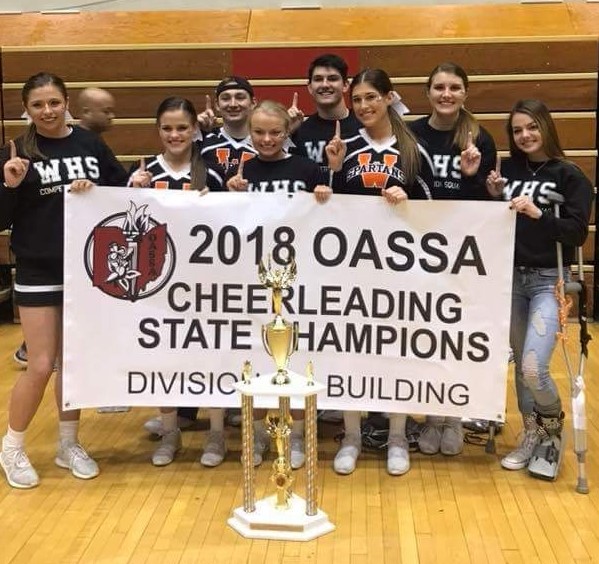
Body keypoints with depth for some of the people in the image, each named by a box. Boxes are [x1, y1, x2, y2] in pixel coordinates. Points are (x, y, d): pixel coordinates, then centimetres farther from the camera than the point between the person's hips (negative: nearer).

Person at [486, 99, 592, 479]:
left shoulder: (570, 175, -4)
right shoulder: (508, 170, 6)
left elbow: (578, 233, -12)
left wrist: (536, 213, -23)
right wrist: (493, 197, -9)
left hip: (549, 280, -4)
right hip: (512, 277, 4)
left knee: (534, 368, -15)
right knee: (520, 364, 12)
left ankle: (554, 427, 15)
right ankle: (533, 433, 30)